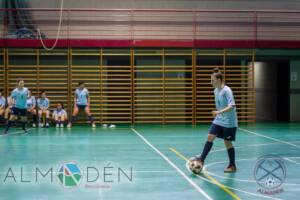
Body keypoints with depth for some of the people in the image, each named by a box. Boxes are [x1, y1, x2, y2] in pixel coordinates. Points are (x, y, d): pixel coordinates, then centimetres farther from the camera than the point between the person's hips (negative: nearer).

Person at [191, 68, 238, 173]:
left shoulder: (227, 90, -18)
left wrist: (220, 112, -37)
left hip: (228, 122, -7)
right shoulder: (216, 90, 6)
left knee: (227, 142, 1)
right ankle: (202, 159, 6)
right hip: (218, 120, 7)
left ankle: (232, 166, 15)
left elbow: (232, 106, -28)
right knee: (210, 137, -1)